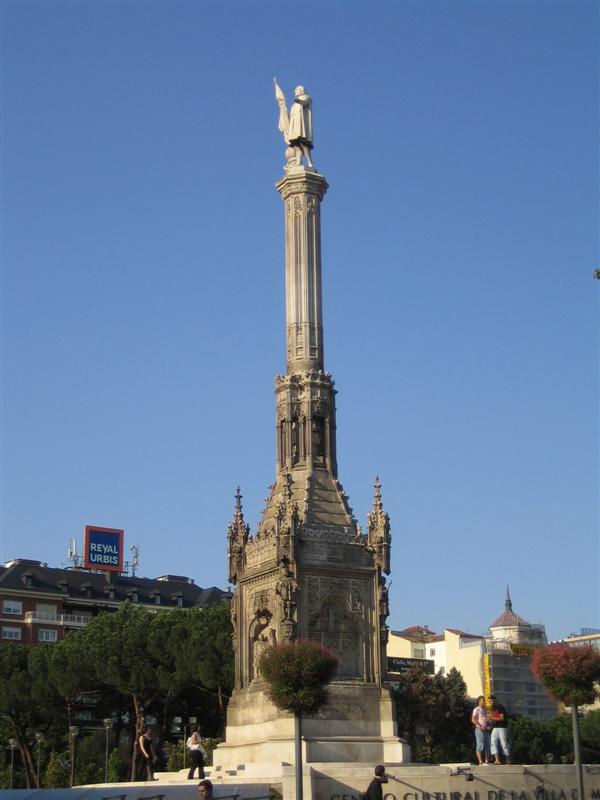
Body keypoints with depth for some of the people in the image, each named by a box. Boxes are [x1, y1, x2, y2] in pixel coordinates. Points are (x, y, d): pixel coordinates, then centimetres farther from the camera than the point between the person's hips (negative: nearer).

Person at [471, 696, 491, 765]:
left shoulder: (485, 710, 20)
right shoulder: (476, 709, -3)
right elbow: (473, 719, -13)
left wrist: (488, 726, 7)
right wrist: (480, 726, -18)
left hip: (486, 730, 8)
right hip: (479, 730, -8)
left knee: (487, 746, 5)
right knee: (480, 746, -10)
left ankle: (487, 761, 9)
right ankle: (480, 762, -11)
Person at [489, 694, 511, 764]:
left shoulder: (500, 707, -11)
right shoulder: (493, 707, 14)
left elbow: (502, 718, -18)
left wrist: (492, 718, -21)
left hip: (502, 727, -7)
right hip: (495, 728, 7)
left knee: (504, 743, -2)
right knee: (493, 742, -7)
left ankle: (508, 760, 12)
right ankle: (497, 760, -13)